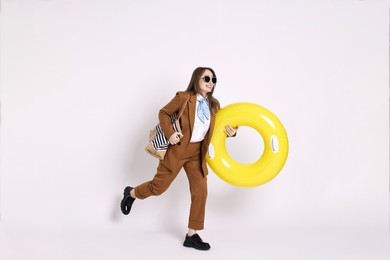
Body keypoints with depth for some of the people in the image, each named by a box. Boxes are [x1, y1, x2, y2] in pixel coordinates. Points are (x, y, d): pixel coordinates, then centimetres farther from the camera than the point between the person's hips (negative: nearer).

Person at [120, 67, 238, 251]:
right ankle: (131, 193, 37)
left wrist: (230, 132, -11)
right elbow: (163, 113, -5)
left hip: (197, 153, 5)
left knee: (200, 191, 0)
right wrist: (170, 133, -19)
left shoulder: (214, 105, 4)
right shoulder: (183, 97, -12)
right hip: (177, 149, -5)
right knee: (159, 187, 4)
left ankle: (191, 235, 12)